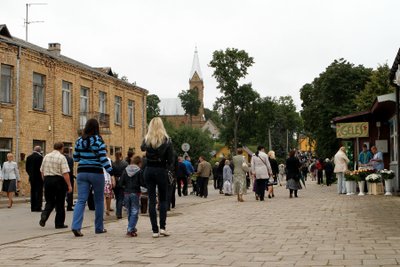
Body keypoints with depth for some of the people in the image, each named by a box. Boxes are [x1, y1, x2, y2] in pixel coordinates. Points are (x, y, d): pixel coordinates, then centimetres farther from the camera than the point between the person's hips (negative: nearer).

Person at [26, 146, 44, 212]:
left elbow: (26, 168, 8)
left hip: (31, 177, 6)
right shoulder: (40, 157, -14)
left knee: (33, 192, 11)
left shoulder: (29, 157, 6)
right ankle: (38, 208, -5)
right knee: (39, 192, -3)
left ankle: (33, 207, 12)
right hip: (39, 177, -6)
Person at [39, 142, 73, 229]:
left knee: (49, 202, 14)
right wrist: (69, 185, -13)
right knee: (60, 203, 7)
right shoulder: (62, 157, -10)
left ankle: (44, 216, -12)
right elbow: (65, 173, -16)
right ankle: (59, 224, 13)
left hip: (47, 180, 4)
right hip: (58, 180, -4)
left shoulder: (46, 156, 7)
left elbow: (42, 171, 12)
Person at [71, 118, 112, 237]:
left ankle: (76, 226, -17)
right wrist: (111, 171, -14)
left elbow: (75, 158, 12)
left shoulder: (79, 141, 5)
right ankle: (99, 228, 19)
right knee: (99, 200, 12)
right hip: (96, 173, -3)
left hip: (82, 173, 3)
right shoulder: (98, 141, -8)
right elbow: (103, 159, -14)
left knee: (81, 200, 0)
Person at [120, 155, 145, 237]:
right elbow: (142, 183, -10)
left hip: (126, 193, 4)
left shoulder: (125, 170, 3)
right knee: (134, 212, -1)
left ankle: (132, 228, 25)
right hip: (135, 193, -4)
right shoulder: (139, 171, -8)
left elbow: (121, 183, 2)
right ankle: (130, 229, -12)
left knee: (129, 212, 16)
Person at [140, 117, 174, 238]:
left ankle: (155, 230, 3)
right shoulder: (166, 140, -5)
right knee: (163, 199, 12)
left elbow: (142, 148, 24)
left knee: (151, 200, 5)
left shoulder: (147, 139, 2)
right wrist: (170, 170, 2)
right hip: (161, 170, -2)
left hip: (149, 170, 2)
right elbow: (170, 158, -6)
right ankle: (162, 227, 0)